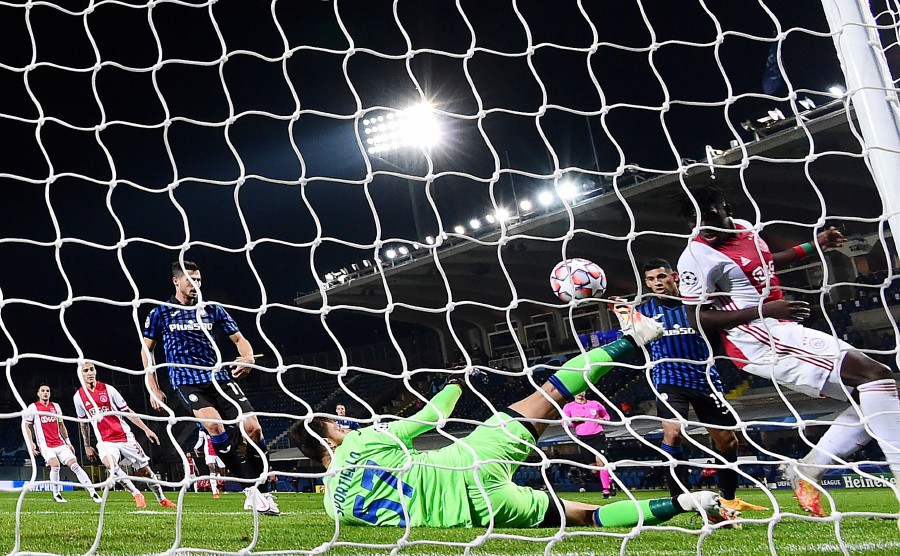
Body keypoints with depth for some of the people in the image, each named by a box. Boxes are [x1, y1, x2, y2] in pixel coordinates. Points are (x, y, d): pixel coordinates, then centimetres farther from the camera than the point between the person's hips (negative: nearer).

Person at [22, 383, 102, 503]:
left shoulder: (55, 406, 14)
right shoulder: (33, 408, 1)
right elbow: (26, 426, 5)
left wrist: (68, 442, 18)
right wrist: (31, 443, -6)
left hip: (60, 444, 4)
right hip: (45, 445, -4)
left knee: (75, 465, -7)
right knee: (55, 465, -25)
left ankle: (93, 493, -11)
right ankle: (56, 494, -4)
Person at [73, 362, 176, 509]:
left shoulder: (108, 389, -4)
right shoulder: (79, 396, 2)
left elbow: (127, 411, 0)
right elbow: (83, 423, 15)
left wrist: (146, 429, -3)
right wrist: (87, 446, 16)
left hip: (124, 436, 0)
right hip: (105, 440, 0)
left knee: (144, 469, 2)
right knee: (109, 463, -31)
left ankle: (162, 499, 24)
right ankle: (137, 495, -17)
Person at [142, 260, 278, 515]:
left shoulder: (212, 310, 13)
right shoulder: (160, 313, 7)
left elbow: (238, 338, 14)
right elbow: (147, 349, 15)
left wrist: (248, 357, -9)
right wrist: (153, 388, 8)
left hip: (220, 377, 3)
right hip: (187, 382, -3)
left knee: (253, 427, -13)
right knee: (215, 426, -29)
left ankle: (261, 491, 2)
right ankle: (252, 490, -21)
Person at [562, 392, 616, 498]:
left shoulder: (595, 404, 8)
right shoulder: (568, 407, 6)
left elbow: (606, 415, 22)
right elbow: (564, 423, 1)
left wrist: (603, 420, 0)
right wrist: (574, 420, -16)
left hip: (597, 435, -1)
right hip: (583, 438, 1)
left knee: (600, 461, -17)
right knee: (593, 466, 3)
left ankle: (606, 489, -13)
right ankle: (608, 480, 28)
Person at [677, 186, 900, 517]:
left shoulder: (745, 227, 15)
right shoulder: (696, 257, -11)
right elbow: (698, 318, -15)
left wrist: (814, 246, 30)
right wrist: (763, 309, -21)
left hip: (782, 333, 10)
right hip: (761, 340, -10)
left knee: (870, 396, 7)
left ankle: (805, 473, 5)